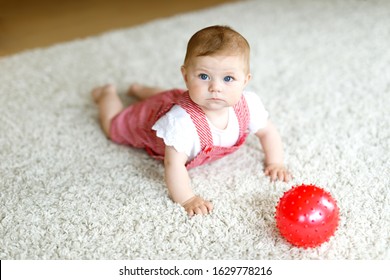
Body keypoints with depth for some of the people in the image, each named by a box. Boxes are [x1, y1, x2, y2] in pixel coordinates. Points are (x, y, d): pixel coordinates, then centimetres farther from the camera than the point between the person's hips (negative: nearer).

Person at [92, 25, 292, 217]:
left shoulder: (249, 105, -35)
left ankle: (139, 89, 66)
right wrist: (186, 199, -56)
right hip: (152, 115, -5)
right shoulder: (182, 120, -53)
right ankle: (107, 93, 52)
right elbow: (173, 163, -52)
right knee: (113, 124, 25)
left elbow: (268, 131, -16)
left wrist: (275, 163, -21)